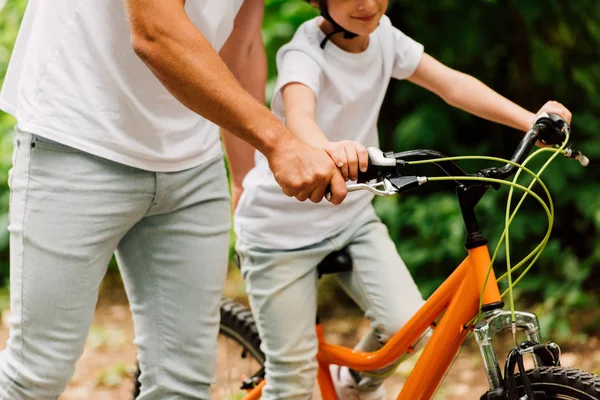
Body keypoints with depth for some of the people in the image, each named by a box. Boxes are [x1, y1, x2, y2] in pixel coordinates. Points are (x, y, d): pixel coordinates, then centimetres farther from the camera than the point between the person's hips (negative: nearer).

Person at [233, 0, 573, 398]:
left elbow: (452, 84, -10)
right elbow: (298, 115, -42)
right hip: (281, 227, -5)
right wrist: (327, 149, -65)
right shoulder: (305, 53, -22)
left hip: (351, 215, 6)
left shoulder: (382, 34, -4)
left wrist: (531, 120, -24)